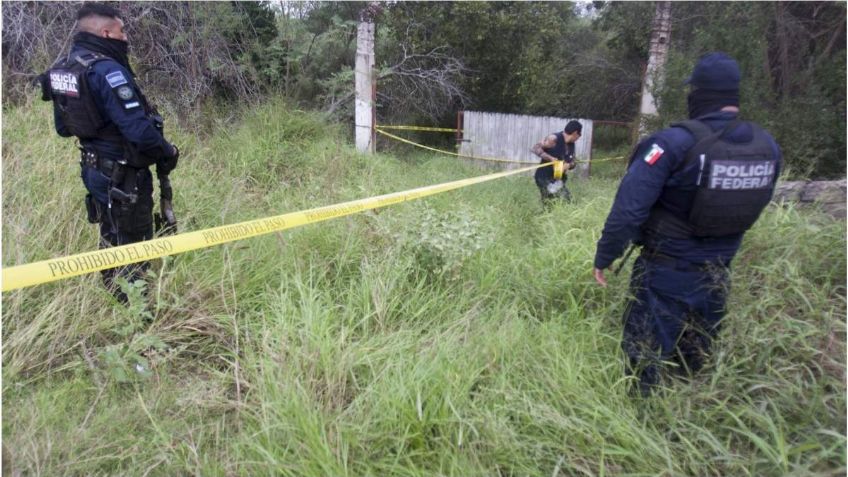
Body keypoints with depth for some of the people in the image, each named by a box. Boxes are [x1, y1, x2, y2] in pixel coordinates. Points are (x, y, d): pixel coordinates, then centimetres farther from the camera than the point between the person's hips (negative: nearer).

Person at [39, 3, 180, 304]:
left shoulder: (64, 68, 7)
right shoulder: (107, 70, -22)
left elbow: (63, 126, 14)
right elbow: (138, 127, -26)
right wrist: (167, 153, -11)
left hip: (95, 168, 9)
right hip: (123, 174, -9)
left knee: (111, 237, 23)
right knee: (134, 245, 2)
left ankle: (113, 299, 37)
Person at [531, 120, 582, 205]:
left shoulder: (571, 145, 7)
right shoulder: (554, 139, -16)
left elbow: (572, 162, 12)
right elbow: (535, 148, -21)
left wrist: (568, 165, -13)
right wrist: (551, 158, -28)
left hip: (559, 180, 8)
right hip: (545, 179, -8)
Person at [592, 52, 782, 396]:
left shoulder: (676, 142, -23)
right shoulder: (768, 146, -3)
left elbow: (630, 207, -23)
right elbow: (752, 206, 10)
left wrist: (605, 256, -12)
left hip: (666, 271, -6)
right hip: (717, 272, 6)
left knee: (645, 352, 6)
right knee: (695, 354, 23)